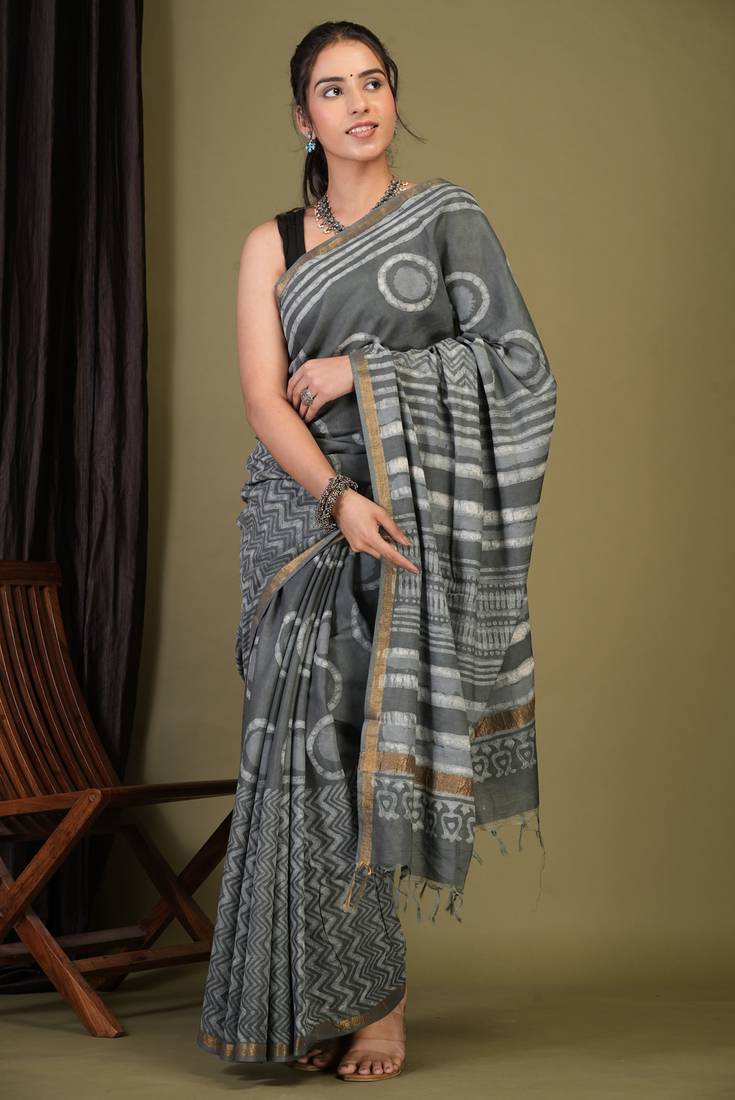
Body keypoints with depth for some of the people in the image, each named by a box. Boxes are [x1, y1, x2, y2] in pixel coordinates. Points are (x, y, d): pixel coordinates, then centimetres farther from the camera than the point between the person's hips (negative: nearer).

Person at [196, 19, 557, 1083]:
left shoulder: (447, 216, 7)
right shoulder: (272, 244, 11)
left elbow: (514, 359, -1)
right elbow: (264, 400, 0)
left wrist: (365, 370, -7)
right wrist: (338, 498, -17)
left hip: (416, 517, -2)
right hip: (302, 511, 2)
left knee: (381, 744, -6)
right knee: (312, 746, -4)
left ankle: (374, 995, 6)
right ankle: (328, 999, 4)